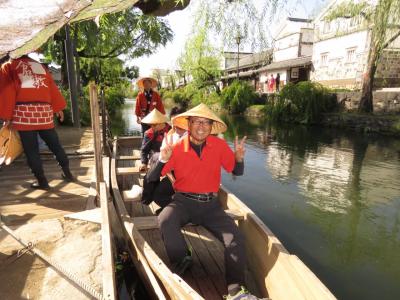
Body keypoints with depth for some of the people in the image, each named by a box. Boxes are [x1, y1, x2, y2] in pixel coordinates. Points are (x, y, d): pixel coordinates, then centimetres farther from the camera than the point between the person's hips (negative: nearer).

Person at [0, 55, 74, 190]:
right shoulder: (40, 66, 20)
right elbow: (52, 88, 14)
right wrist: (58, 108, 16)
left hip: (24, 112, -3)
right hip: (44, 110, 4)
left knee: (31, 149, 3)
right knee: (55, 144, 13)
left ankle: (42, 181, 6)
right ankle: (67, 173, 17)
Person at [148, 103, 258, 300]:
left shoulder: (219, 145, -1)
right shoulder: (176, 149, -7)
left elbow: (237, 172, 9)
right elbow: (152, 179, -5)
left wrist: (239, 159, -14)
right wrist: (162, 160, -25)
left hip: (210, 205, 2)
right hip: (183, 202, -1)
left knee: (236, 238, -17)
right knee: (165, 221, -30)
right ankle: (182, 262, -4)